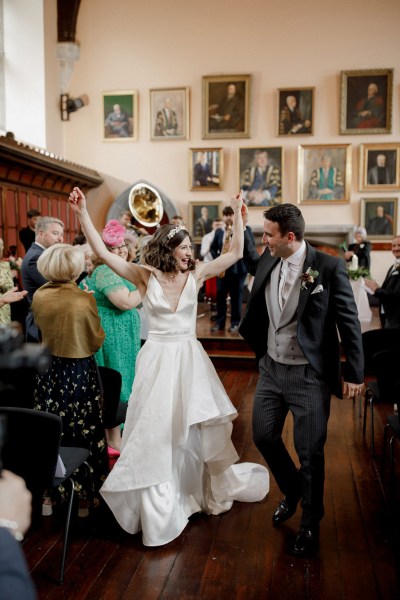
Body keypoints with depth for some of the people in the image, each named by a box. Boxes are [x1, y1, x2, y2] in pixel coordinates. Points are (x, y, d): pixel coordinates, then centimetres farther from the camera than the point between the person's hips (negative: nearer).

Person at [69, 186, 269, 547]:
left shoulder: (196, 275, -2)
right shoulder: (145, 276, -7)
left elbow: (235, 254, -3)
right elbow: (103, 253, -12)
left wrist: (238, 215, -7)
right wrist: (82, 214, -18)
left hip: (190, 359, 2)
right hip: (158, 360, -2)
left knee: (198, 428, 16)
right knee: (157, 431, 6)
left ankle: (210, 486, 40)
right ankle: (159, 504, 22)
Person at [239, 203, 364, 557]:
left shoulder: (329, 267, -16)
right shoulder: (268, 262, 0)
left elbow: (349, 322, -11)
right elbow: (252, 262, 26)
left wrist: (354, 375, -8)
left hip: (309, 375, -6)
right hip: (272, 369, 6)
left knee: (310, 452, 6)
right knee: (264, 436, 16)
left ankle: (310, 525, 30)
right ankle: (292, 490, 45)